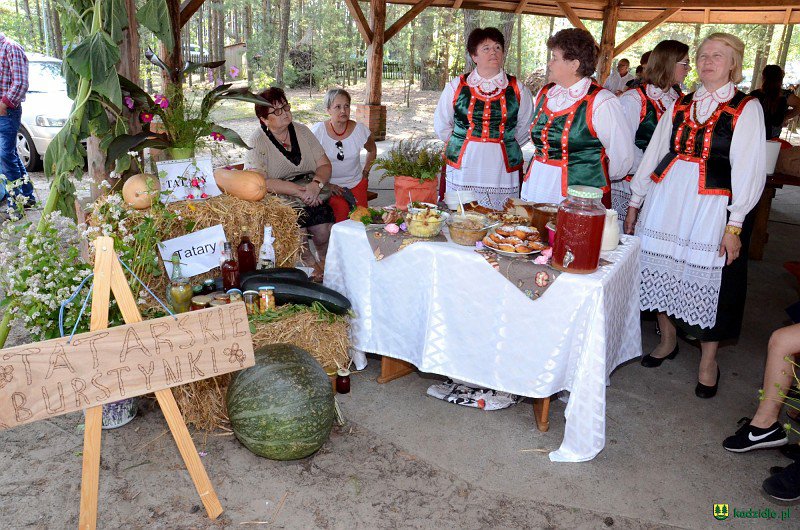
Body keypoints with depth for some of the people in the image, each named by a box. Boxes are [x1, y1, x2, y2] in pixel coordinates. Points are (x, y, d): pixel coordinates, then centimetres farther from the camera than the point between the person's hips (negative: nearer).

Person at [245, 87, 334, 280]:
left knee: (324, 233, -19)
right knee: (298, 232, -28)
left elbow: (324, 165, 8)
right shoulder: (258, 141, -5)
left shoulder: (302, 131, 10)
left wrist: (316, 184, -14)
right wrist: (299, 191, -22)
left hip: (312, 197, 4)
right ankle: (311, 266, 3)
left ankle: (325, 264, 15)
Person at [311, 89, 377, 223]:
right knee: (341, 209, -30)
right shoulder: (318, 130, -8)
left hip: (356, 183, 3)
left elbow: (372, 150, 21)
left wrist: (365, 173, 11)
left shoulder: (360, 129, 0)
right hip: (328, 184, -2)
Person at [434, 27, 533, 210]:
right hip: (463, 166, 0)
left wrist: (504, 144, 14)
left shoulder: (517, 90, 6)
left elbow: (524, 129, 16)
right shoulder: (456, 86, 5)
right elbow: (441, 126, 14)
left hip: (503, 168, 0)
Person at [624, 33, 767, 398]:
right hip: (666, 199, 4)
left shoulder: (747, 108, -1)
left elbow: (749, 169, -7)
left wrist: (735, 224, -14)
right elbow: (654, 152, 13)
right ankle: (668, 341, 31)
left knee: (708, 275, 2)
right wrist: (635, 201, 8)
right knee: (663, 267, 9)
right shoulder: (680, 104, 12)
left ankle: (708, 361, 19)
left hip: (712, 205, -4)